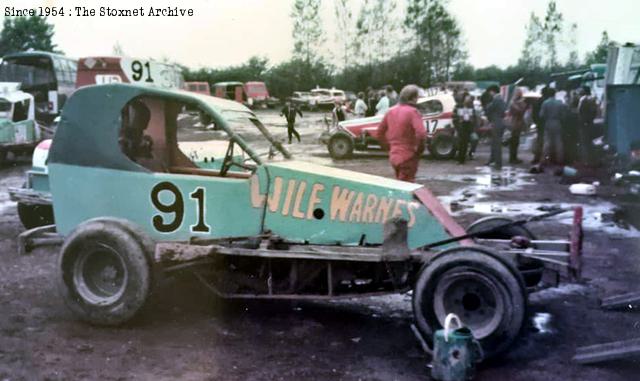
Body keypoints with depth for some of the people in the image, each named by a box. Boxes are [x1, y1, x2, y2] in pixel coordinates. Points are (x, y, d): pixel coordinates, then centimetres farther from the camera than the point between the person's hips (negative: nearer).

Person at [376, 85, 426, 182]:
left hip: (394, 156, 7)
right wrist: (420, 149, -10)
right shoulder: (413, 111, -13)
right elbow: (421, 134, -26)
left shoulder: (391, 111, 7)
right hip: (408, 157, -7)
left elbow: (380, 132, 14)